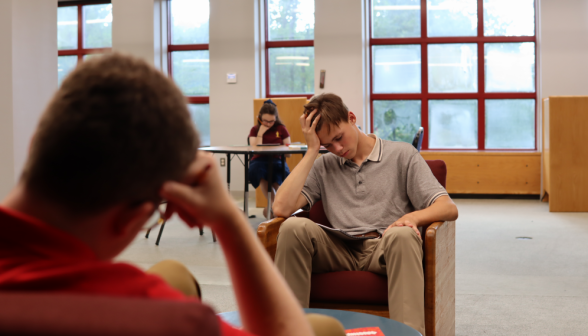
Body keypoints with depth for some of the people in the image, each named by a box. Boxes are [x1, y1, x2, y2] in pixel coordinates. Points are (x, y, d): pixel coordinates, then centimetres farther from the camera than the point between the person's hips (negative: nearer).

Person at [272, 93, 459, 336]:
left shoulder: (402, 155, 10)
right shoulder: (323, 166, 17)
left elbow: (448, 209, 1)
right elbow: (282, 208, -1)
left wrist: (414, 216, -23)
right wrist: (312, 150, 2)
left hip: (387, 250, -2)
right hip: (341, 251, 2)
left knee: (402, 234, -37)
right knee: (293, 227, -26)